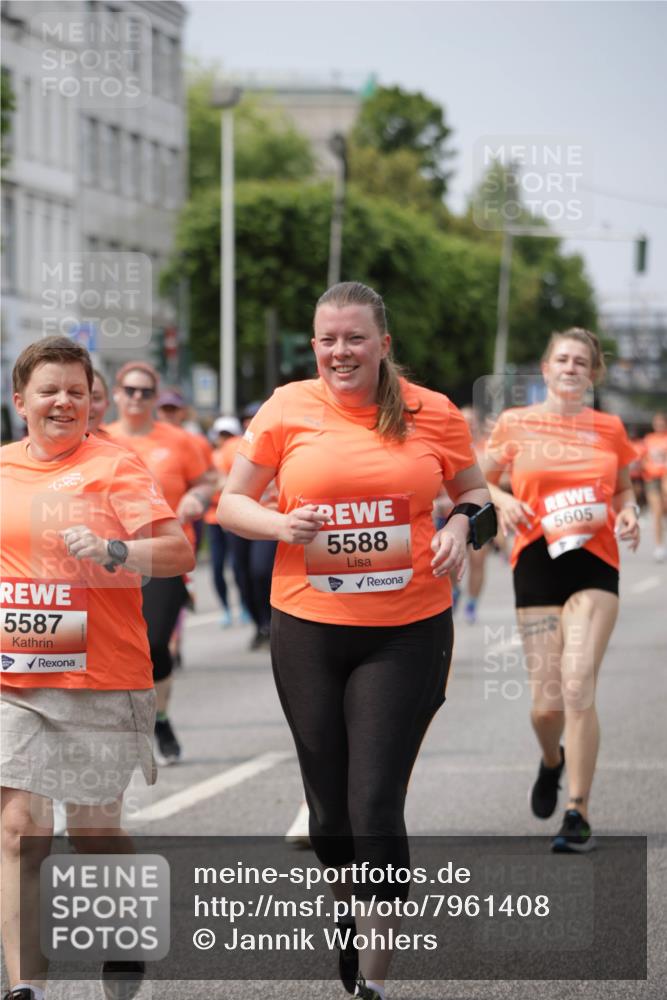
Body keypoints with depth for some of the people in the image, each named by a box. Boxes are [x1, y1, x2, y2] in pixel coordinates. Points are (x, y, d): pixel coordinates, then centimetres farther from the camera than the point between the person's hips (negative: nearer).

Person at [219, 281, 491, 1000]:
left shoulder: (432, 413, 0)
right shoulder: (287, 409, 0)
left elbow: (473, 490, 16)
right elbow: (231, 502, 8)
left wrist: (461, 526, -7)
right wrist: (282, 524, -13)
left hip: (407, 632, -2)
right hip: (308, 627, 2)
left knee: (376, 807, -9)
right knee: (329, 805, 11)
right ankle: (351, 918, 40)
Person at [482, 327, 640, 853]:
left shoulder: (609, 429, 8)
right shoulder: (516, 424, 5)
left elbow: (623, 488, 21)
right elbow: (480, 479, 14)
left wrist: (628, 512, -1)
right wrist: (501, 499, -7)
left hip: (595, 562, 0)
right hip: (537, 561, 0)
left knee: (578, 687, -15)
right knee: (547, 701, -1)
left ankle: (579, 813, -8)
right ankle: (552, 761, 36)